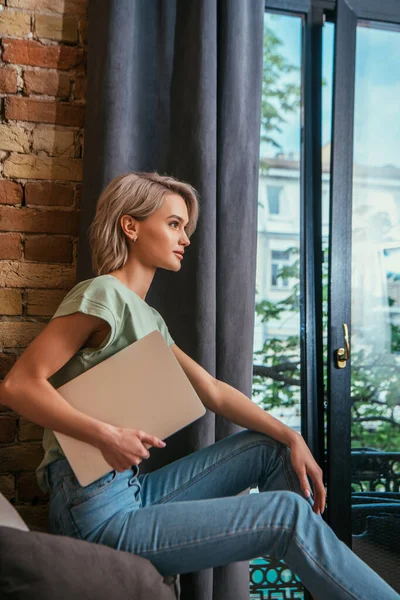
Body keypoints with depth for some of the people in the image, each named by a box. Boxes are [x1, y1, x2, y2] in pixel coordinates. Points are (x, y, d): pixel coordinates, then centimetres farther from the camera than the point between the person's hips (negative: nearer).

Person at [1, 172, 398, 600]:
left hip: (132, 492, 9)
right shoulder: (103, 293, -13)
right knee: (288, 513, -12)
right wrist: (106, 436, -27)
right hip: (98, 512, -9)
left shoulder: (149, 320, 14)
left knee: (270, 446, 9)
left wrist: (292, 438, 4)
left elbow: (214, 392, 13)